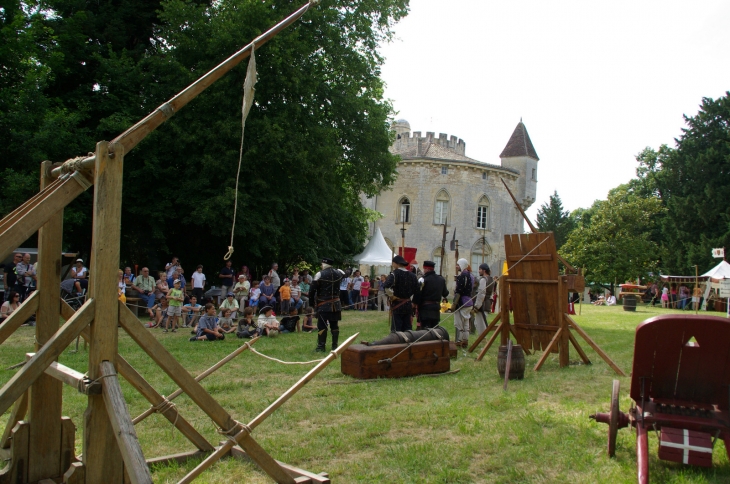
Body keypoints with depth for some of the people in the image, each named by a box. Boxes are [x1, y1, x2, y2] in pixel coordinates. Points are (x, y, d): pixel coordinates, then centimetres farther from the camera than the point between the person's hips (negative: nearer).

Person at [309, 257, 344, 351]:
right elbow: (345, 274, 31)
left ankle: (321, 346, 0)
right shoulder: (339, 273, 4)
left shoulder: (320, 274, -11)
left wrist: (312, 302, 2)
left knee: (322, 326, -1)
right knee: (334, 326, 10)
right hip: (336, 304, 5)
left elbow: (312, 290, -10)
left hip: (323, 305, -5)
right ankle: (335, 346, 14)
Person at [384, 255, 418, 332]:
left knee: (396, 329, -1)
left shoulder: (395, 273, -12)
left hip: (397, 306, -5)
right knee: (407, 329, 12)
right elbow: (416, 289, 8)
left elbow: (386, 286, -27)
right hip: (408, 305, 6)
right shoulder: (412, 275, 6)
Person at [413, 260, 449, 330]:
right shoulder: (441, 279, 7)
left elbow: (417, 295, -14)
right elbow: (445, 293, 18)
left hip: (425, 309, -6)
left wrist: (415, 304, -2)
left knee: (425, 330, -4)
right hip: (436, 308, 6)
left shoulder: (423, 280, -13)